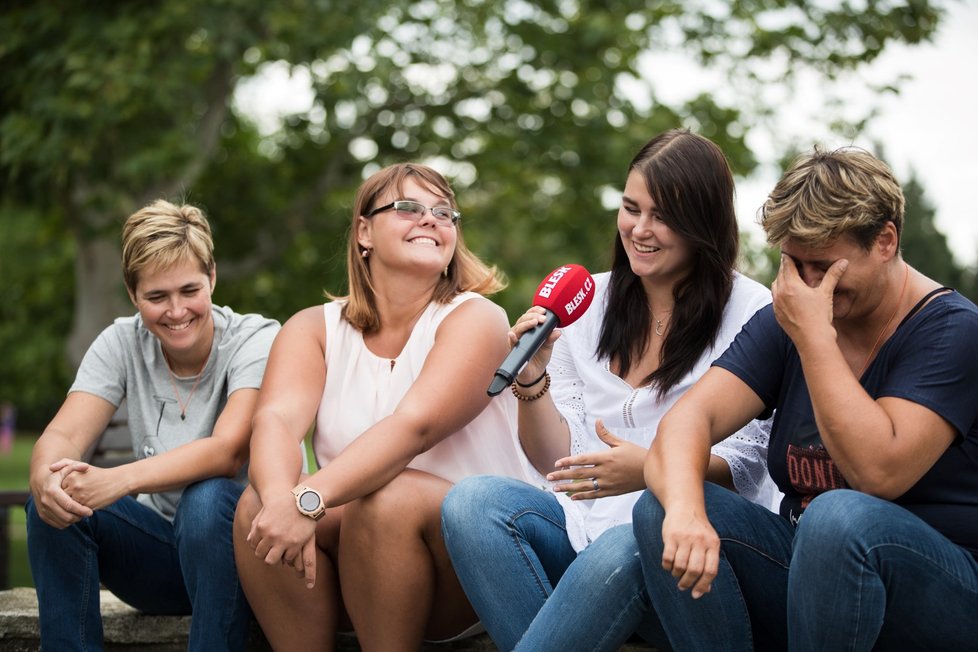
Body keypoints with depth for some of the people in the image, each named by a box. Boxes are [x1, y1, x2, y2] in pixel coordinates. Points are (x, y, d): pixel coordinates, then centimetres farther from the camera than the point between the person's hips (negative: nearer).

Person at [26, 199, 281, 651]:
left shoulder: (257, 340, -14)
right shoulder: (122, 343, -1)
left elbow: (227, 452, -29)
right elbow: (64, 434, -13)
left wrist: (118, 480, -43)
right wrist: (45, 478, -39)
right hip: (161, 555, 4)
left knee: (206, 500, -36)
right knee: (53, 504, -21)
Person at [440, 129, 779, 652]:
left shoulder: (750, 311, -2)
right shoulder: (587, 301, 11)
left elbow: (750, 463, -6)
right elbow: (557, 464, 11)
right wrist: (533, 376, -7)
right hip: (588, 523, 5)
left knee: (622, 550, -38)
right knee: (471, 502, -23)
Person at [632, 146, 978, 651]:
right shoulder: (784, 322, 6)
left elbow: (879, 471, -24)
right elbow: (690, 418, -9)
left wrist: (814, 337, -22)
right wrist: (684, 509, -30)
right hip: (808, 561, 5)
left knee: (839, 515, -37)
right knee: (660, 510, -17)